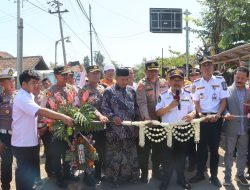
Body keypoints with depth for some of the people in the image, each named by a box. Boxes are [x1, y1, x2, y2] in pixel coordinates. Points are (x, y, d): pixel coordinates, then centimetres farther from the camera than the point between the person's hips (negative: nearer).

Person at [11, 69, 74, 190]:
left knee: (32, 171, 19)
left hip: (31, 141, 9)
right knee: (24, 173, 4)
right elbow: (41, 111, -33)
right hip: (23, 143, -9)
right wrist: (63, 117, -37)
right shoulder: (22, 98, -20)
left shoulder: (28, 96, 11)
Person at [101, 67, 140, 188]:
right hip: (115, 129, -4)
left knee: (131, 154, 13)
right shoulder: (109, 92, -4)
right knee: (115, 154, 6)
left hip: (130, 129, 4)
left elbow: (136, 107, 14)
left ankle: (131, 176, 28)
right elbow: (104, 108, -7)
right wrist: (113, 117, -21)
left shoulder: (131, 91, 9)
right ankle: (113, 178, 20)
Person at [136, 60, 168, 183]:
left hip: (161, 120, 4)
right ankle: (144, 173, 19)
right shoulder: (142, 84, -7)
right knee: (144, 149, 4)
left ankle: (156, 170, 32)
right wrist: (146, 117, -32)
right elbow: (142, 103, -18)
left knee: (159, 147, 14)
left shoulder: (163, 83, 7)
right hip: (147, 121, -4)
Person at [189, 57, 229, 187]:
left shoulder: (220, 80, 0)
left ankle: (214, 175, 18)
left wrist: (217, 115, -13)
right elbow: (196, 101, 5)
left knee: (214, 147, 6)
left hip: (216, 118, -1)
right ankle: (200, 173, 19)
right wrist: (200, 114, -11)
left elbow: (224, 100, -2)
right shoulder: (196, 84, 4)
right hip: (202, 118, 1)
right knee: (201, 147, 7)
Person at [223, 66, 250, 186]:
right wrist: (226, 114, -25)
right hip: (231, 127, -3)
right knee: (229, 153, 9)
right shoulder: (227, 90, -4)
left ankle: (240, 174, 30)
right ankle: (227, 175, 21)